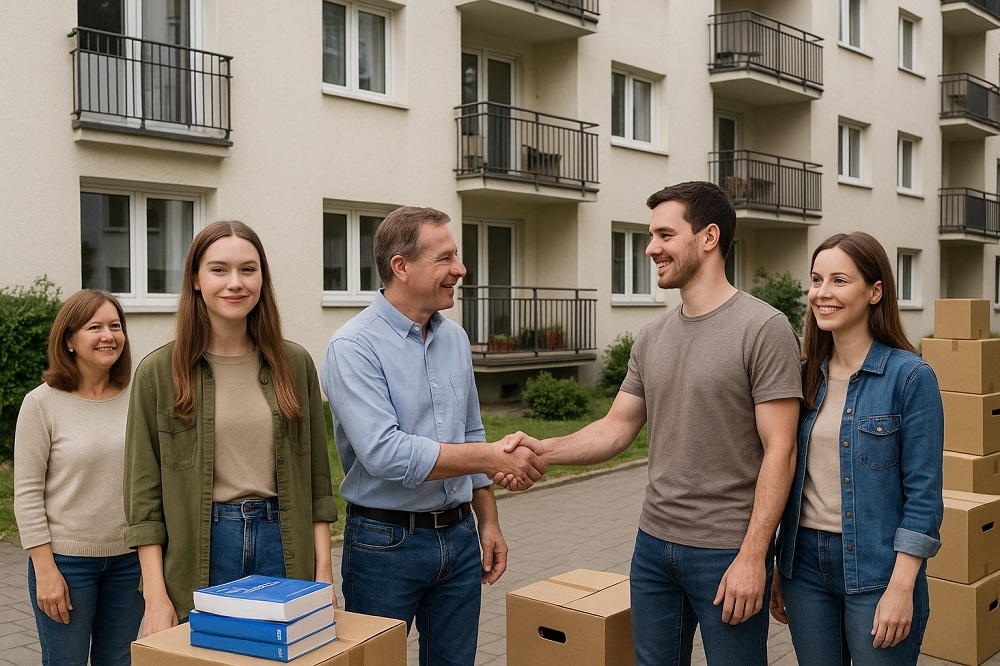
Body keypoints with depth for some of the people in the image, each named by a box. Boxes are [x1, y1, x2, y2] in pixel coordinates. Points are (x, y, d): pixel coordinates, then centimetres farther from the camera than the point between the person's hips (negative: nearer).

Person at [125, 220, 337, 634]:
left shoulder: (295, 364, 3)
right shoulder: (158, 372, -3)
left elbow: (317, 479, 6)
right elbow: (144, 495, -3)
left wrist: (324, 569, 1)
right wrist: (156, 597, -8)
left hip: (284, 546, 2)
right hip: (200, 551, -2)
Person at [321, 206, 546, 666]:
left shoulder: (455, 339, 7)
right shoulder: (354, 347, -16)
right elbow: (385, 455, -26)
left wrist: (488, 521, 12)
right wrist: (492, 457, -22)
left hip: (458, 537, 6)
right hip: (385, 542, -6)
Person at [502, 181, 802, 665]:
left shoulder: (763, 329, -12)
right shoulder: (652, 337, 8)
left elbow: (779, 450, -14)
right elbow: (617, 428, 9)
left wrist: (753, 556, -18)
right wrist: (545, 450, -8)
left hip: (728, 552, -6)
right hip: (654, 542, 6)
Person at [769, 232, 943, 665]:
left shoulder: (910, 377, -10)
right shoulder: (807, 376, 6)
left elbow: (923, 493, -11)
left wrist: (901, 588, -15)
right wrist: (778, 570, 12)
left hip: (875, 566, -5)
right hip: (806, 563, 5)